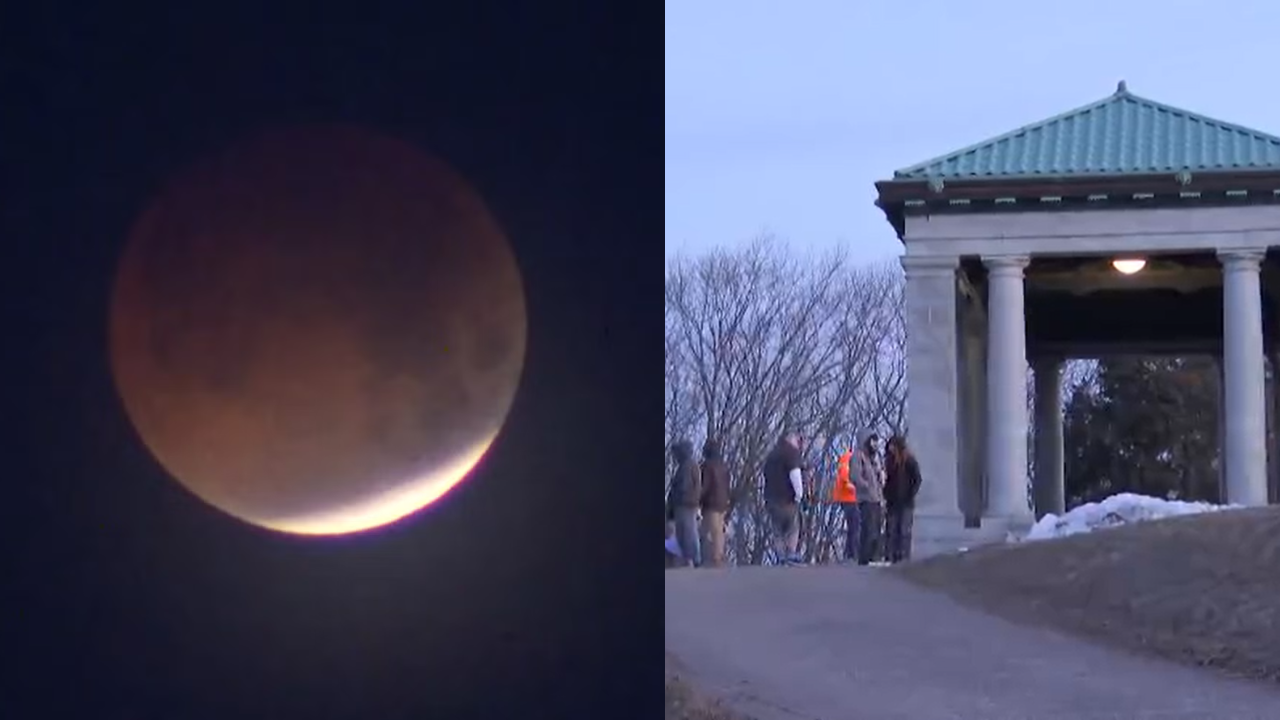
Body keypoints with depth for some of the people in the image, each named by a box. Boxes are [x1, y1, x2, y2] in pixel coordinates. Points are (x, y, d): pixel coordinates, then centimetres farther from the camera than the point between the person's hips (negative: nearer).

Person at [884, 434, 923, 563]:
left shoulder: (909, 461, -6)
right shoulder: (890, 461, 11)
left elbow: (917, 480, -7)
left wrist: (910, 496, -13)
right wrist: (886, 496, 7)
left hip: (905, 503, -6)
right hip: (892, 503, 6)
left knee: (904, 531, -4)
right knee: (892, 531, 4)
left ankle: (904, 558, -3)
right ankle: (892, 557, 6)